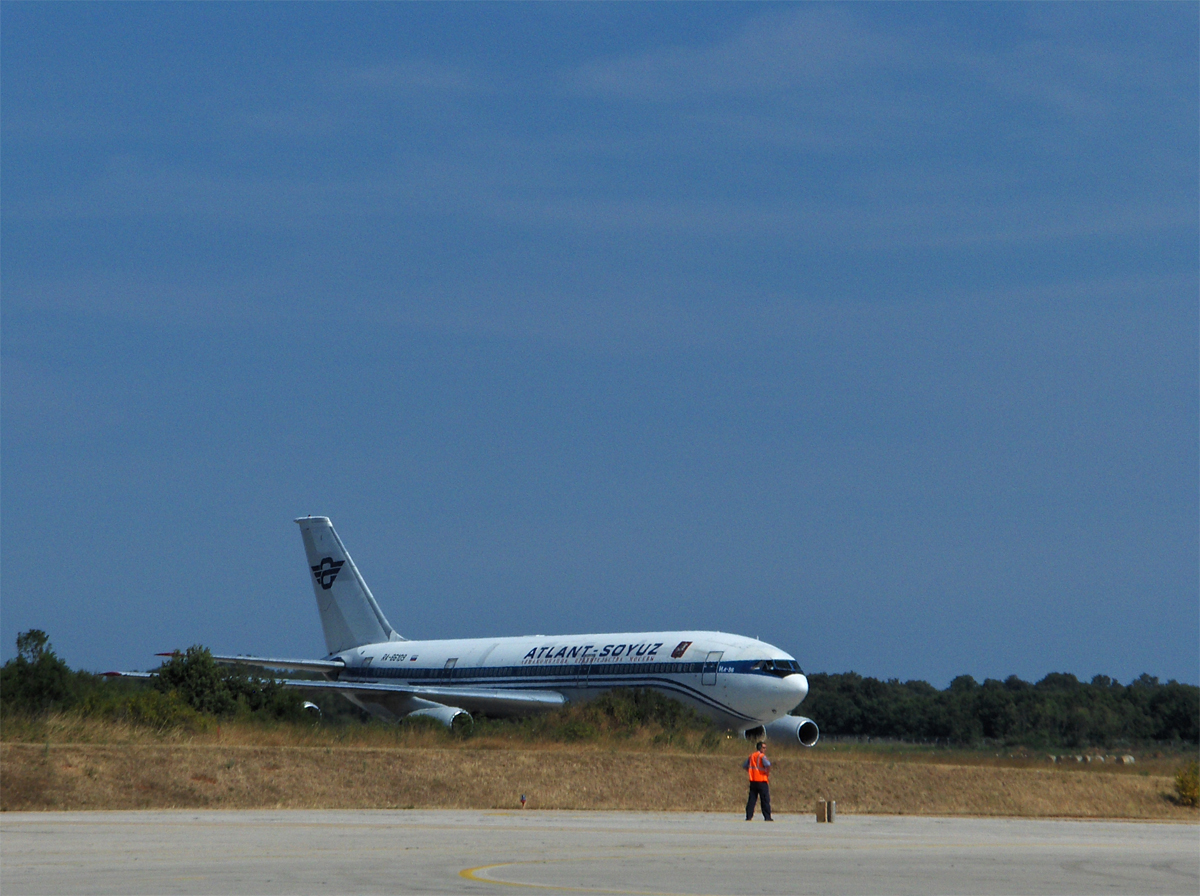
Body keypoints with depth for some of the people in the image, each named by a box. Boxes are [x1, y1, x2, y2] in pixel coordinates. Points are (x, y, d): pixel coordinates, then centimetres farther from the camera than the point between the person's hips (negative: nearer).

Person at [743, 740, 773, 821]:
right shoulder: (762, 756, -9)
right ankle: (767, 817, -3)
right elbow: (768, 764, -26)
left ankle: (749, 816, 5)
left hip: (752, 781, 6)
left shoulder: (751, 756, 13)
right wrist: (768, 773, -10)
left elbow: (744, 766, 22)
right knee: (765, 799, -1)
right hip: (761, 781, -6)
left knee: (751, 799, 8)